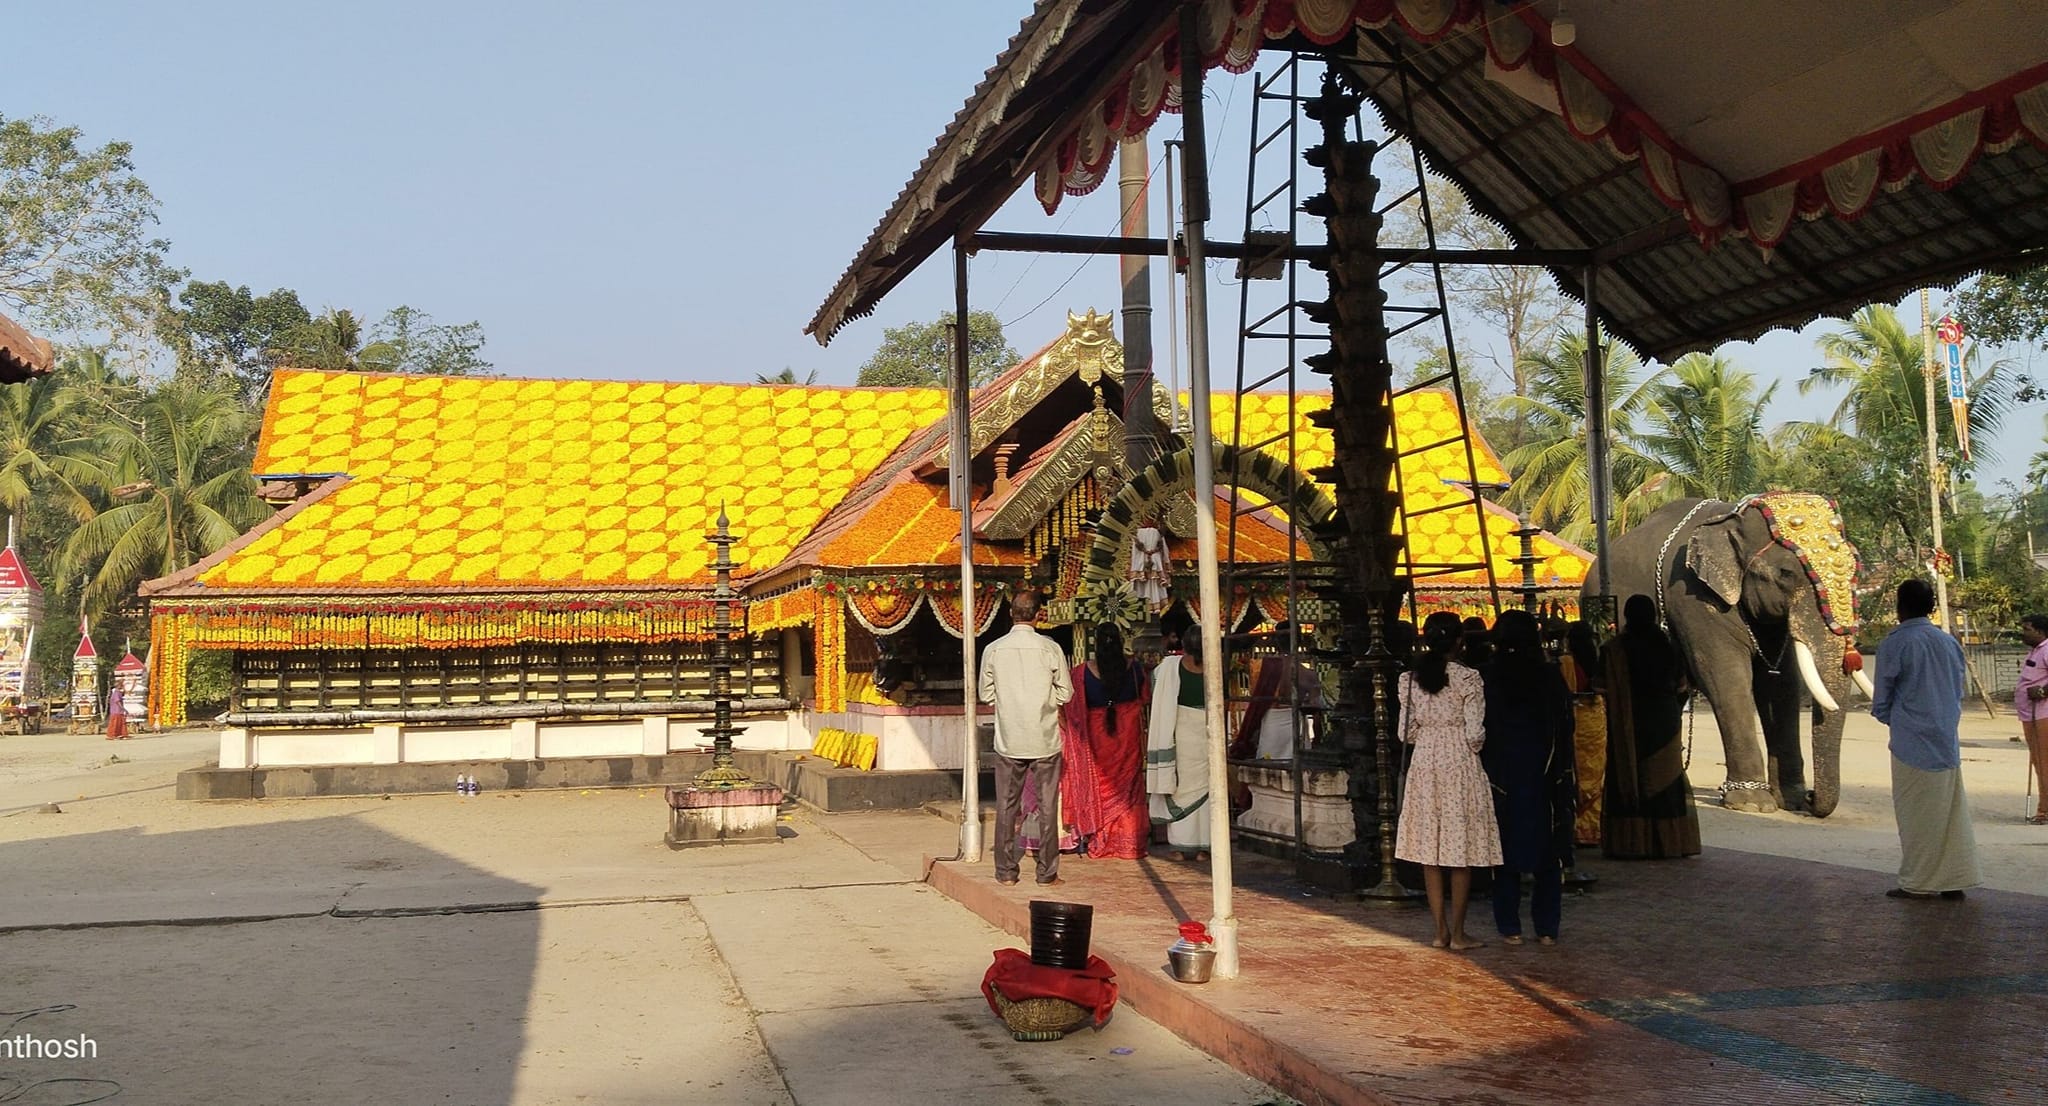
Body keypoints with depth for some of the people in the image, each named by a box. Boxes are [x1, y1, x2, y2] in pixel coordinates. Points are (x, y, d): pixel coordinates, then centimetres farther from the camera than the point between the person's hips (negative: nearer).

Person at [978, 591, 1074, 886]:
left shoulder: (994, 649, -5)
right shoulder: (1050, 648, -8)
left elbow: (986, 694, 3)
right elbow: (1065, 694, -2)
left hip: (1008, 740, 1)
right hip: (1045, 740, -1)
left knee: (1007, 806, 9)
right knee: (1046, 806, 7)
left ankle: (1006, 871, 12)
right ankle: (1047, 872, 10)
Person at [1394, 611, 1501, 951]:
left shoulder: (1409, 679, 3)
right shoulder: (1468, 679, -10)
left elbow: (1407, 732, 5)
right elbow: (1475, 734, -10)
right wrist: (1472, 746, 11)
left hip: (1424, 766, 4)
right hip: (1460, 765, -4)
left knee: (1430, 849, 9)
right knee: (1461, 851, 4)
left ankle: (1441, 930, 12)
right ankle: (1457, 933, 7)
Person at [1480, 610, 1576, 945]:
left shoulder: (1487, 678, -8)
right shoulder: (1550, 675, -4)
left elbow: (1479, 732, -5)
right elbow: (1566, 729, -1)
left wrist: (1488, 773, 5)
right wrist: (1568, 779, 6)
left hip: (1502, 778, -1)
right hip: (1545, 779, 1)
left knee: (1506, 852, 7)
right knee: (1548, 854, 9)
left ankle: (1510, 927, 9)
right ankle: (1547, 928, 11)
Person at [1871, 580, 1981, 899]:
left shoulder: (1895, 644, -10)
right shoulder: (1949, 642, 6)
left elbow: (1881, 701, -4)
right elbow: (1960, 691, 14)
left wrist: (1889, 718, 14)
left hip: (1913, 744, -5)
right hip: (1948, 742, 5)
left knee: (1917, 816, 2)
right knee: (1951, 812, 10)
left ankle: (1919, 884, 8)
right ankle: (1954, 880, 14)